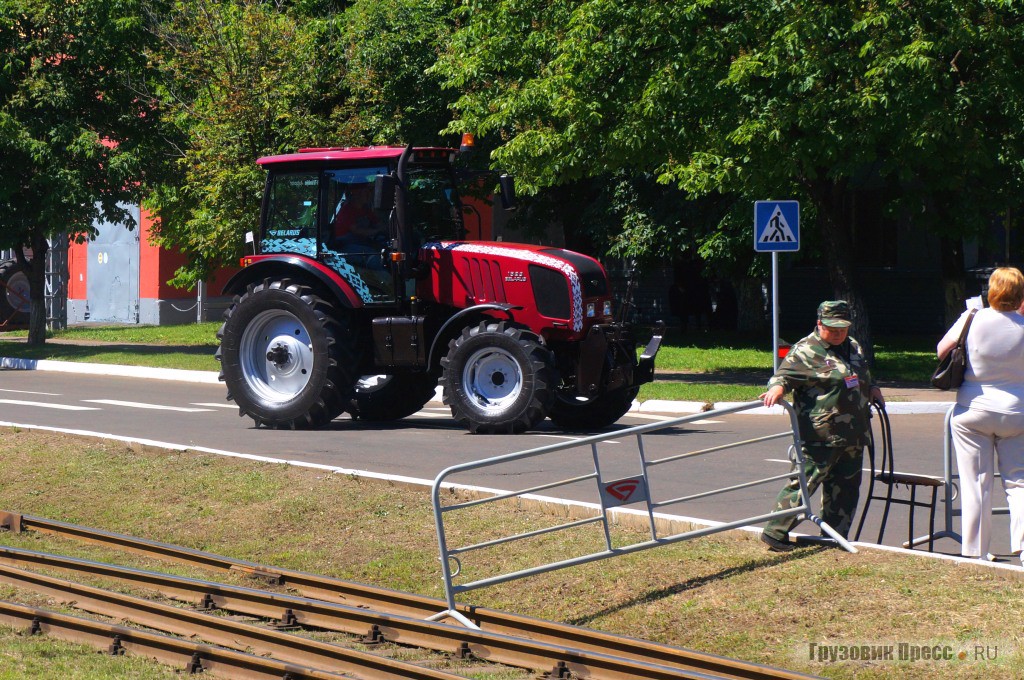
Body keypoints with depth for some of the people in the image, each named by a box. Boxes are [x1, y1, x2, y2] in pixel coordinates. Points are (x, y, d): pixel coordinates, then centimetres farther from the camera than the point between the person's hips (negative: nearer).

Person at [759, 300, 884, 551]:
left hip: (853, 436, 8)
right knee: (804, 482, -9)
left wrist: (871, 389, 18)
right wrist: (777, 387, -36)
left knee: (846, 488, 12)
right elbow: (784, 374, -16)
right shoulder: (806, 351, -7)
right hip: (820, 437, -8)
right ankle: (775, 533, -2)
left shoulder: (854, 348, 19)